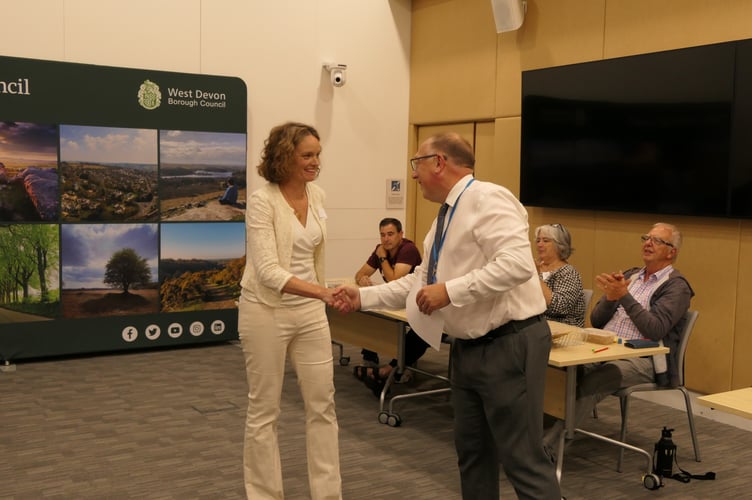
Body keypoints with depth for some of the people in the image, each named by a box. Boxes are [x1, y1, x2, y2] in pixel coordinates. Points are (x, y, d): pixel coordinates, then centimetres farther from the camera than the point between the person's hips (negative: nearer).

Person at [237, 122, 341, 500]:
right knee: (264, 410, 7)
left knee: (322, 406, 8)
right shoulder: (262, 201, -17)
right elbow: (267, 271, -27)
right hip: (267, 312, -6)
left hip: (309, 311, 6)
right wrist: (323, 293, -36)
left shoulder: (317, 196, 3)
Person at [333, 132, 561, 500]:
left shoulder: (488, 199, -16)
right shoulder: (445, 217, 14)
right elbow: (420, 281, 17)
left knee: (523, 459, -4)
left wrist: (450, 291, -28)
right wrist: (363, 297, 9)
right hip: (468, 348, 10)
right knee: (471, 450, 18)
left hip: (509, 345, -10)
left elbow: (518, 263, -29)